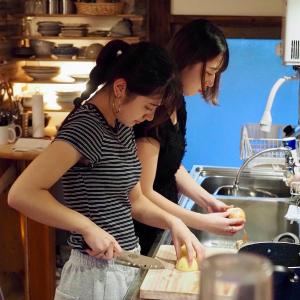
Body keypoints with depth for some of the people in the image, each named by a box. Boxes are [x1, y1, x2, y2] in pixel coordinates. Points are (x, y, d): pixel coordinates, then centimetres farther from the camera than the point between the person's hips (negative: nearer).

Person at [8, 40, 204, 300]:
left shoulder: (122, 125, 6)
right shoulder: (87, 127, -21)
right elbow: (22, 194, -28)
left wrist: (173, 222, -4)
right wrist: (89, 228, -27)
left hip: (125, 266, 9)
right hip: (98, 275, -9)